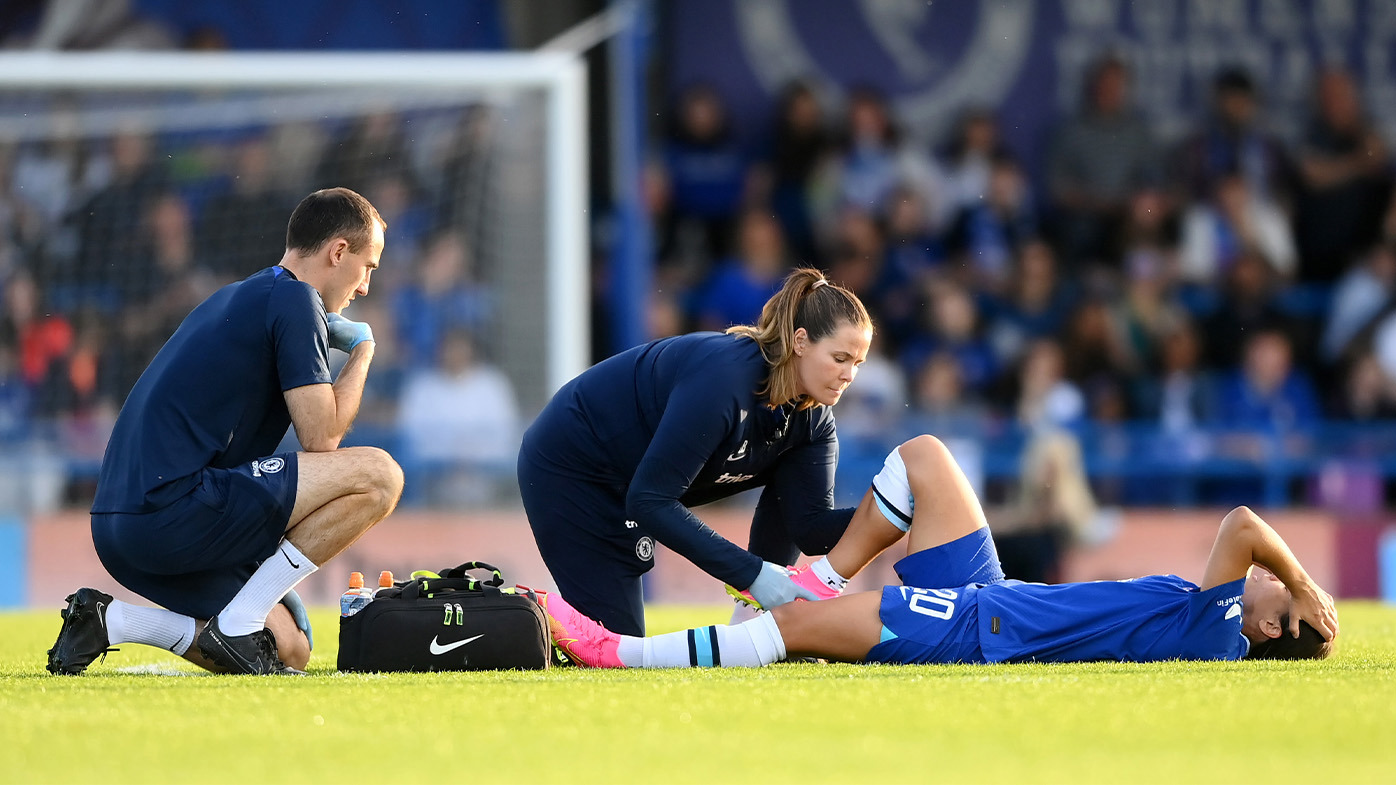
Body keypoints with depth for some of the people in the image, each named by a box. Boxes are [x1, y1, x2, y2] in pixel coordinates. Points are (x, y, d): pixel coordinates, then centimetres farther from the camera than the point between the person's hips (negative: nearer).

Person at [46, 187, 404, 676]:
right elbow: (319, 438, -7)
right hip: (174, 506, -10)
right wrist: (362, 353, 7)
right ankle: (239, 623, -10)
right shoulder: (295, 300, -5)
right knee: (378, 475, -11)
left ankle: (111, 620, 5)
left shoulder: (236, 298, 25)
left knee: (290, 648, 16)